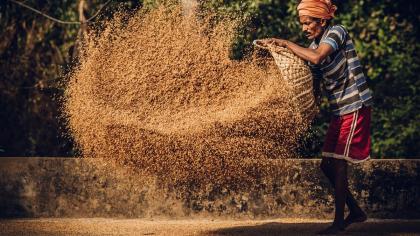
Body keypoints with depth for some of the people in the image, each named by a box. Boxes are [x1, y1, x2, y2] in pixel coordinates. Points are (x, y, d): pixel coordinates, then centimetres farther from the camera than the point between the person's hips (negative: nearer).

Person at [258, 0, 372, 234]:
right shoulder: (315, 44, 12)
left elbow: (316, 58, -30)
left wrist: (286, 43, -21)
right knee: (327, 165, 9)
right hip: (340, 110, 9)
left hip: (356, 107, -9)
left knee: (338, 163, -11)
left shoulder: (337, 32, -13)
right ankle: (356, 211, 22)